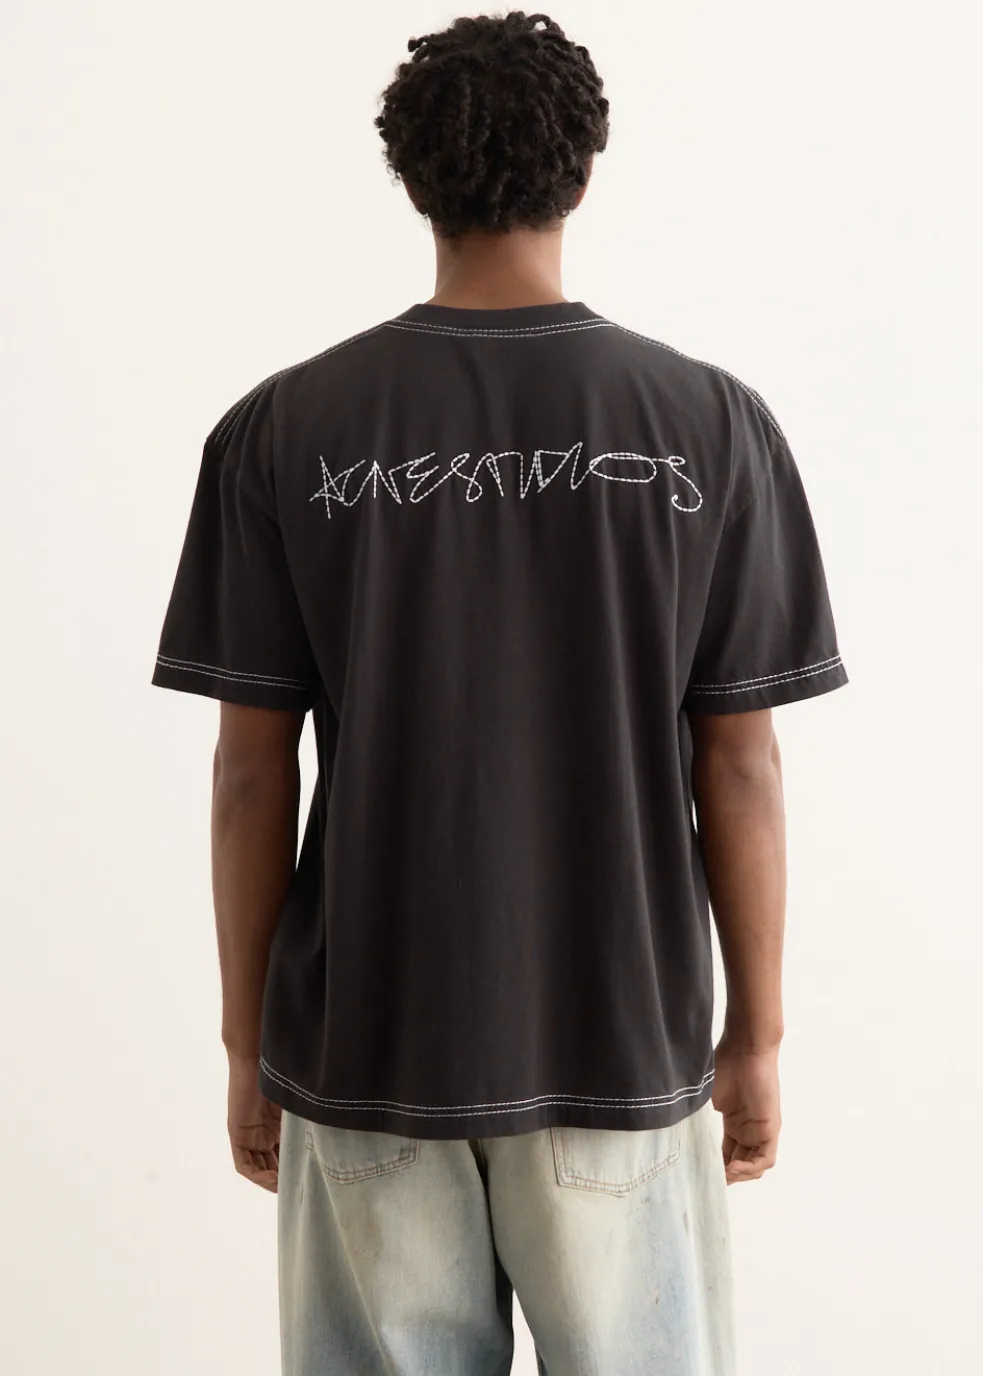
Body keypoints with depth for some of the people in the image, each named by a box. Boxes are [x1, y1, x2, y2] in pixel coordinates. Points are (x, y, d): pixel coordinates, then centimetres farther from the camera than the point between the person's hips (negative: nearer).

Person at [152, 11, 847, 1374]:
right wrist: (757, 1033, 5)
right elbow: (739, 769, -5)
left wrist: (248, 1042, 6)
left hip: (365, 1054, 1)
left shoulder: (280, 432, -7)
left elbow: (254, 774, -4)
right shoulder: (712, 422, -7)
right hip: (624, 1048, 0)